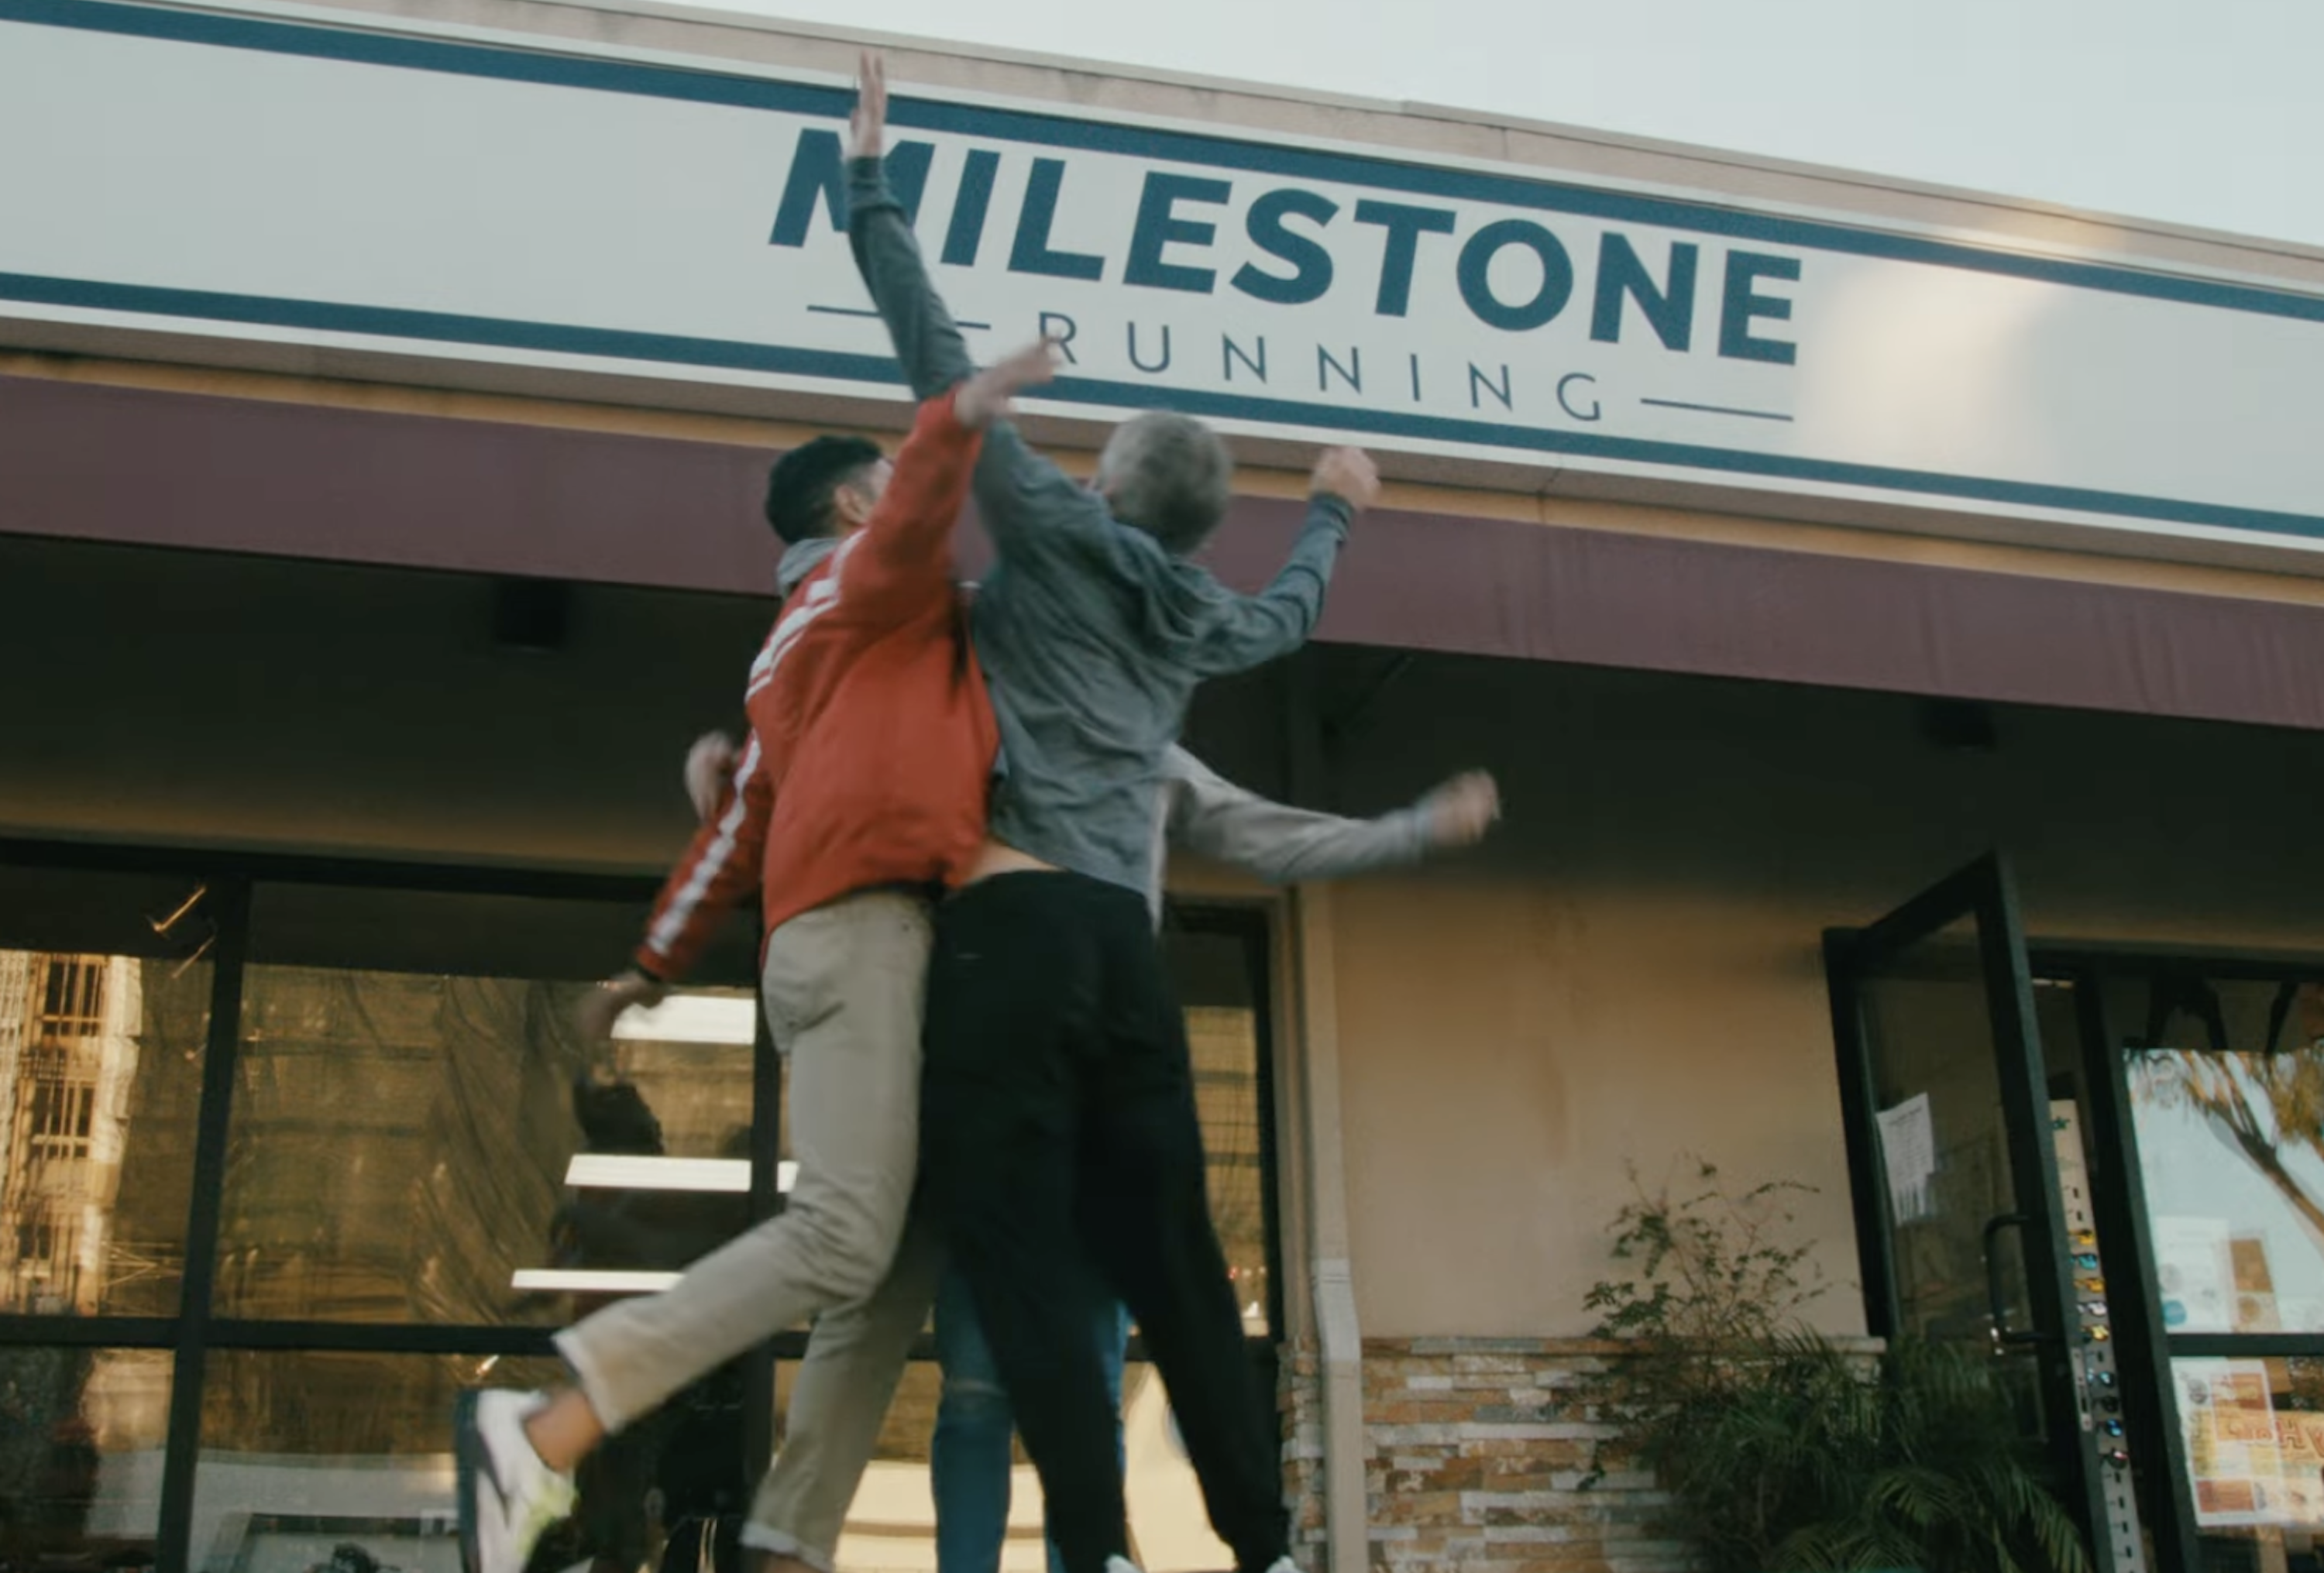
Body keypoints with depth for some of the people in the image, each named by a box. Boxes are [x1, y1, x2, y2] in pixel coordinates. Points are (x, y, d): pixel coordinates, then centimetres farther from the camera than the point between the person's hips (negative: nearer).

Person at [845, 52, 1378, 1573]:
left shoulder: (1055, 536, 7)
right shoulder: (1196, 619, 21)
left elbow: (944, 362, 6)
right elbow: (1292, 614, 44)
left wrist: (873, 186, 13)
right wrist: (1331, 513, 63)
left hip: (1012, 929, -5)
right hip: (1123, 947, 6)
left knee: (1020, 1252, -10)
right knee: (1173, 1264, 7)